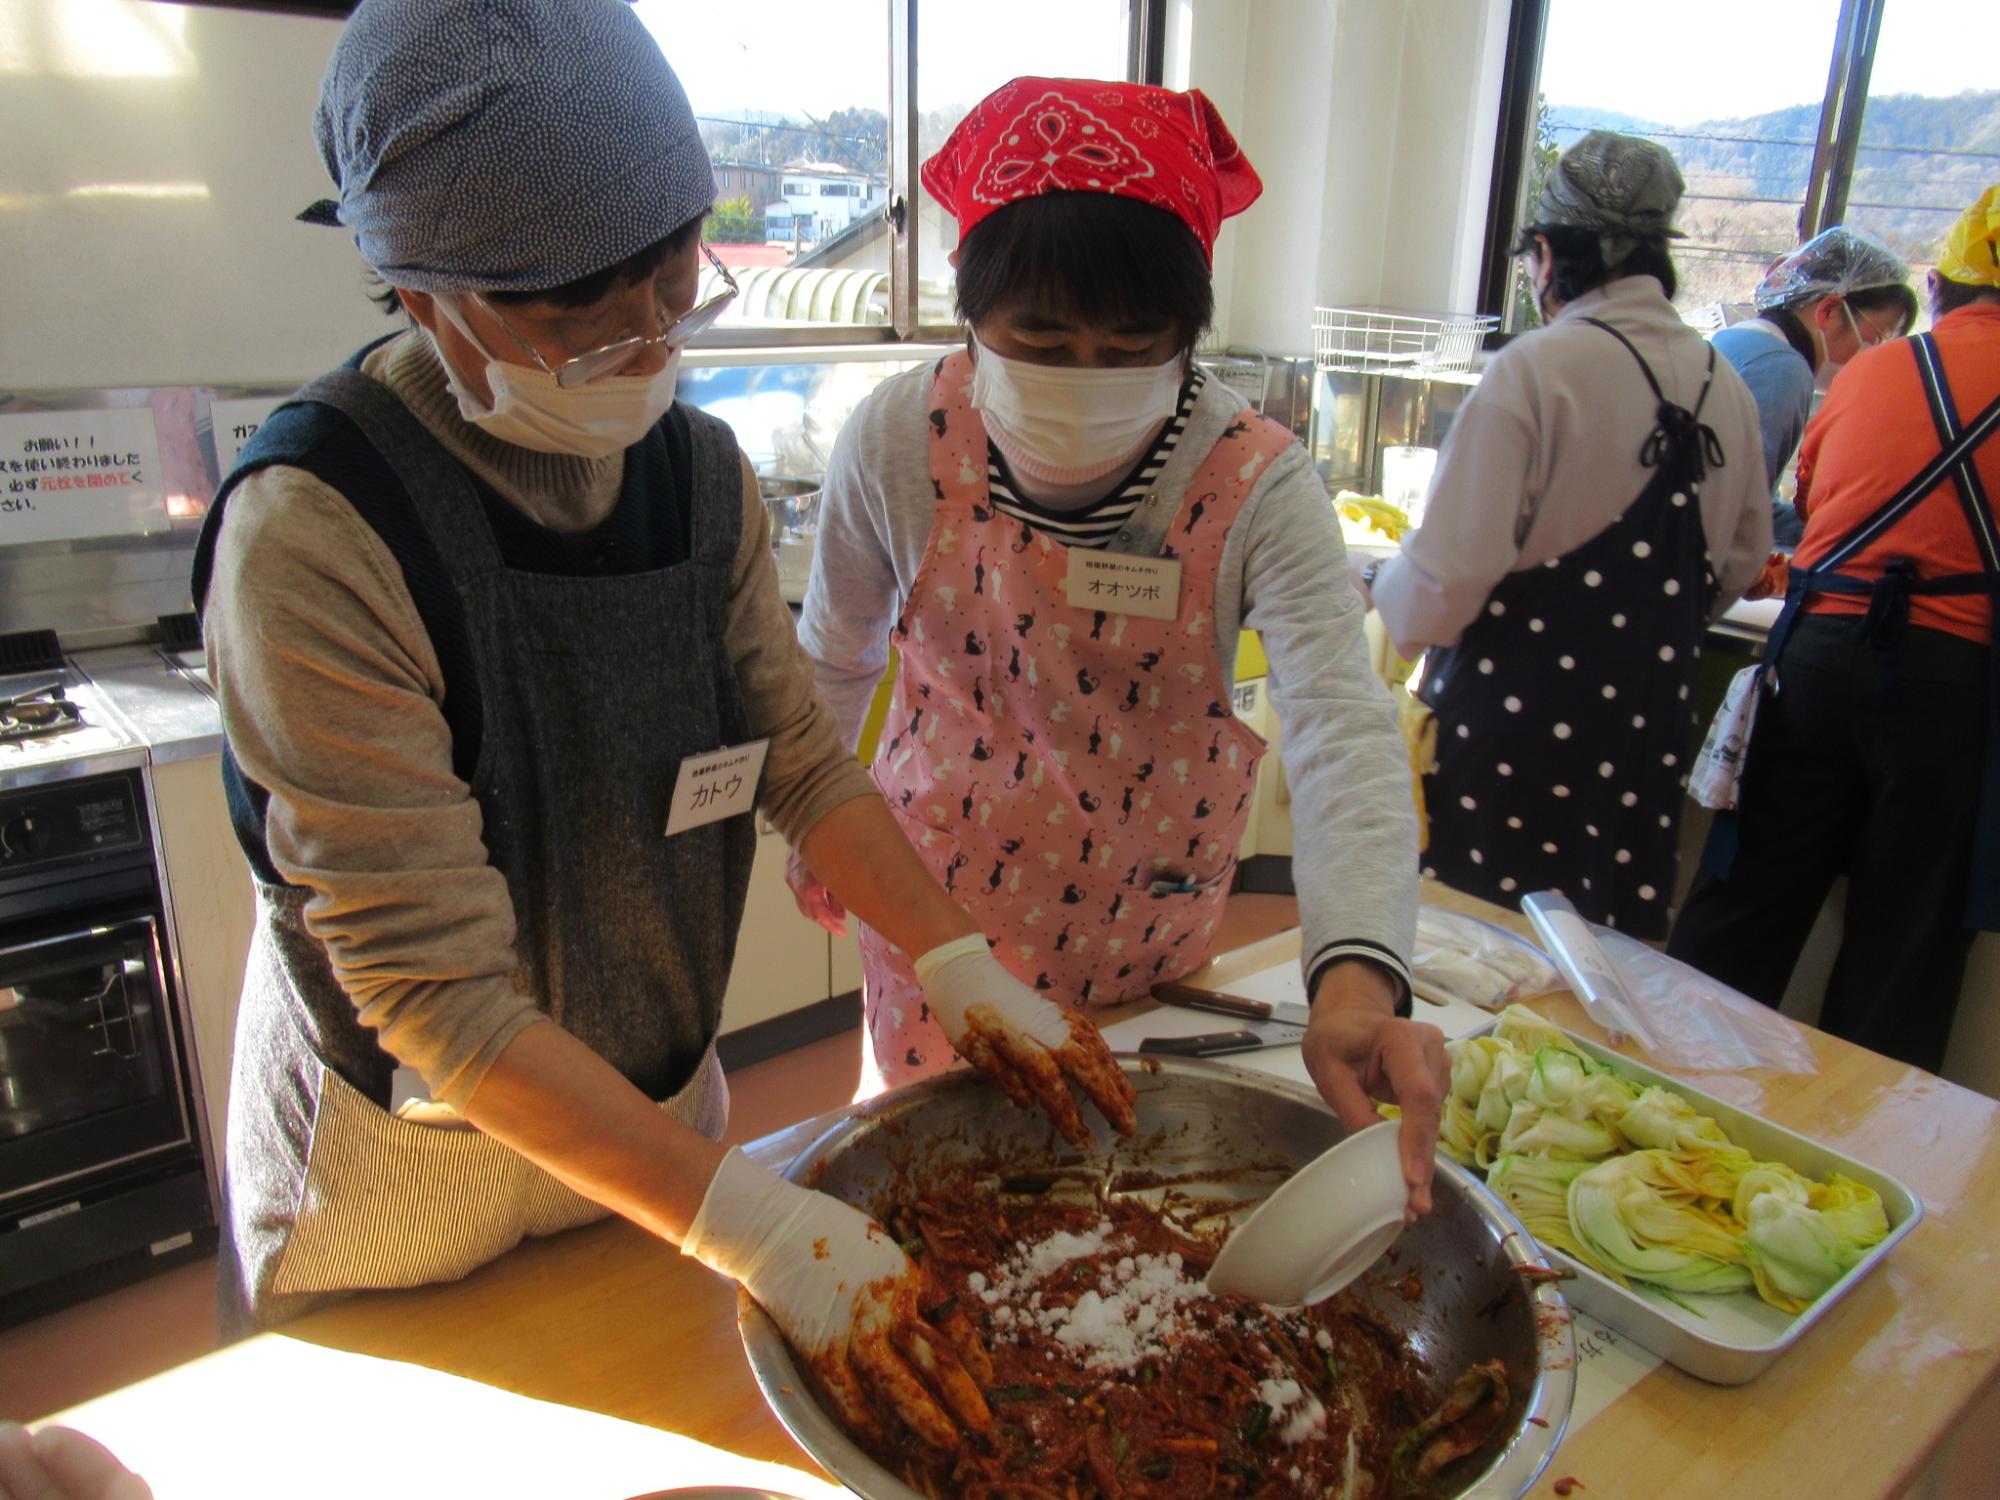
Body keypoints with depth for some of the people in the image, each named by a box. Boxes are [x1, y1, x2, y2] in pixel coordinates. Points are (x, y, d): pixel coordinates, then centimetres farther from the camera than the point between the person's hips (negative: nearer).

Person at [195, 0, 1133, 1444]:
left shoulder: (701, 472, -8)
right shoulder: (316, 536, -29)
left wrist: (966, 967, -12)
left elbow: (802, 761, -1)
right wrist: (760, 1227, -34)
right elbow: (436, 991, -30)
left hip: (660, 1102, 5)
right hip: (403, 1158, -4)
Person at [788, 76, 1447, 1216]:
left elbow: (1345, 732, -35)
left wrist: (1361, 968, -52)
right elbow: (838, 656, -1)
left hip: (1146, 925, 0)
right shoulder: (901, 441, -18)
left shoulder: (1256, 484, -24)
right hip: (937, 903, 1)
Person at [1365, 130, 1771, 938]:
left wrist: (1383, 588, 3)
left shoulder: (1535, 371, -15)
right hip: (1647, 731, 6)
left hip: (1515, 729, -6)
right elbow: (1737, 567, 16)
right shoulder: (1728, 388, 3)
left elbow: (1443, 585, -18)